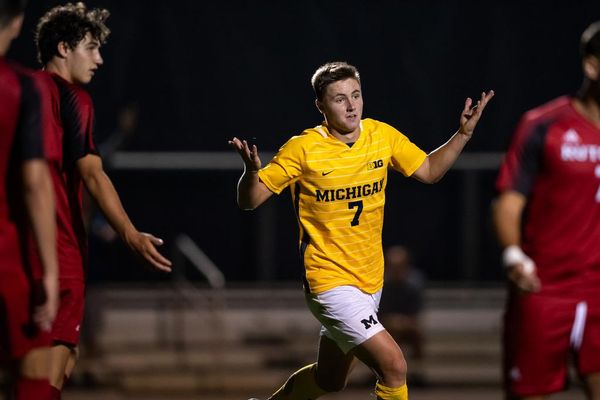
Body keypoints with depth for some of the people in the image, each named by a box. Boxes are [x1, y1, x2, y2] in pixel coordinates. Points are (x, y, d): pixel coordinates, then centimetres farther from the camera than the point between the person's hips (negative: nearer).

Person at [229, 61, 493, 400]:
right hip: (329, 280, -6)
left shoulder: (382, 136, -1)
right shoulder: (303, 149, -15)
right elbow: (249, 201, -10)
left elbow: (429, 171, 13)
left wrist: (464, 133, 0)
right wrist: (252, 172, -32)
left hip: (371, 280, 6)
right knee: (394, 366, -20)